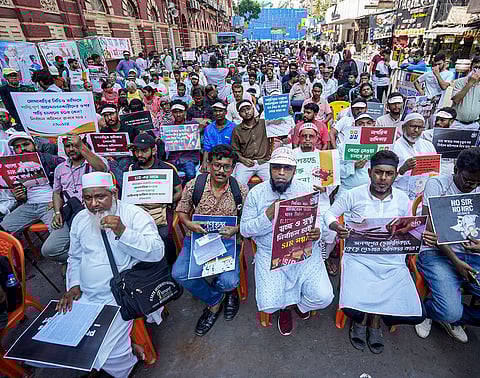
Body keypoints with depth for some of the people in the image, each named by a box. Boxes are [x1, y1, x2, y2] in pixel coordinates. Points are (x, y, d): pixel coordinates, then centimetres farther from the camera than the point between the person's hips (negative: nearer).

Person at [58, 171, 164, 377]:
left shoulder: (134, 214, -13)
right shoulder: (80, 219, 7)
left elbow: (157, 251, -24)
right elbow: (74, 257, 20)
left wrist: (122, 232, -33)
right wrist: (74, 284, 5)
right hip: (84, 296, 7)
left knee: (108, 355, -14)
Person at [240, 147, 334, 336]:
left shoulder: (306, 190, 1)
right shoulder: (256, 193, -3)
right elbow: (244, 230, -3)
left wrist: (317, 233, -18)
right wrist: (268, 215, -20)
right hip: (270, 255, -1)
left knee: (323, 298, -13)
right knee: (268, 305, -15)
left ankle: (298, 303, 25)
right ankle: (285, 306, 26)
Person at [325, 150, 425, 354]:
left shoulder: (402, 199, 6)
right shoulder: (354, 195, -3)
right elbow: (329, 213, 4)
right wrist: (337, 227, -16)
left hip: (392, 261, 3)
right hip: (359, 258, -3)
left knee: (414, 313, -13)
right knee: (354, 307, -21)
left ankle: (374, 319, 19)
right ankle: (362, 319, 20)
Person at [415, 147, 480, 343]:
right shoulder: (437, 185, -1)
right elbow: (432, 230, -8)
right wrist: (456, 262, -14)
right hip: (438, 253, -5)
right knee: (450, 311, -24)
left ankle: (451, 318, 18)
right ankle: (426, 309, 13)